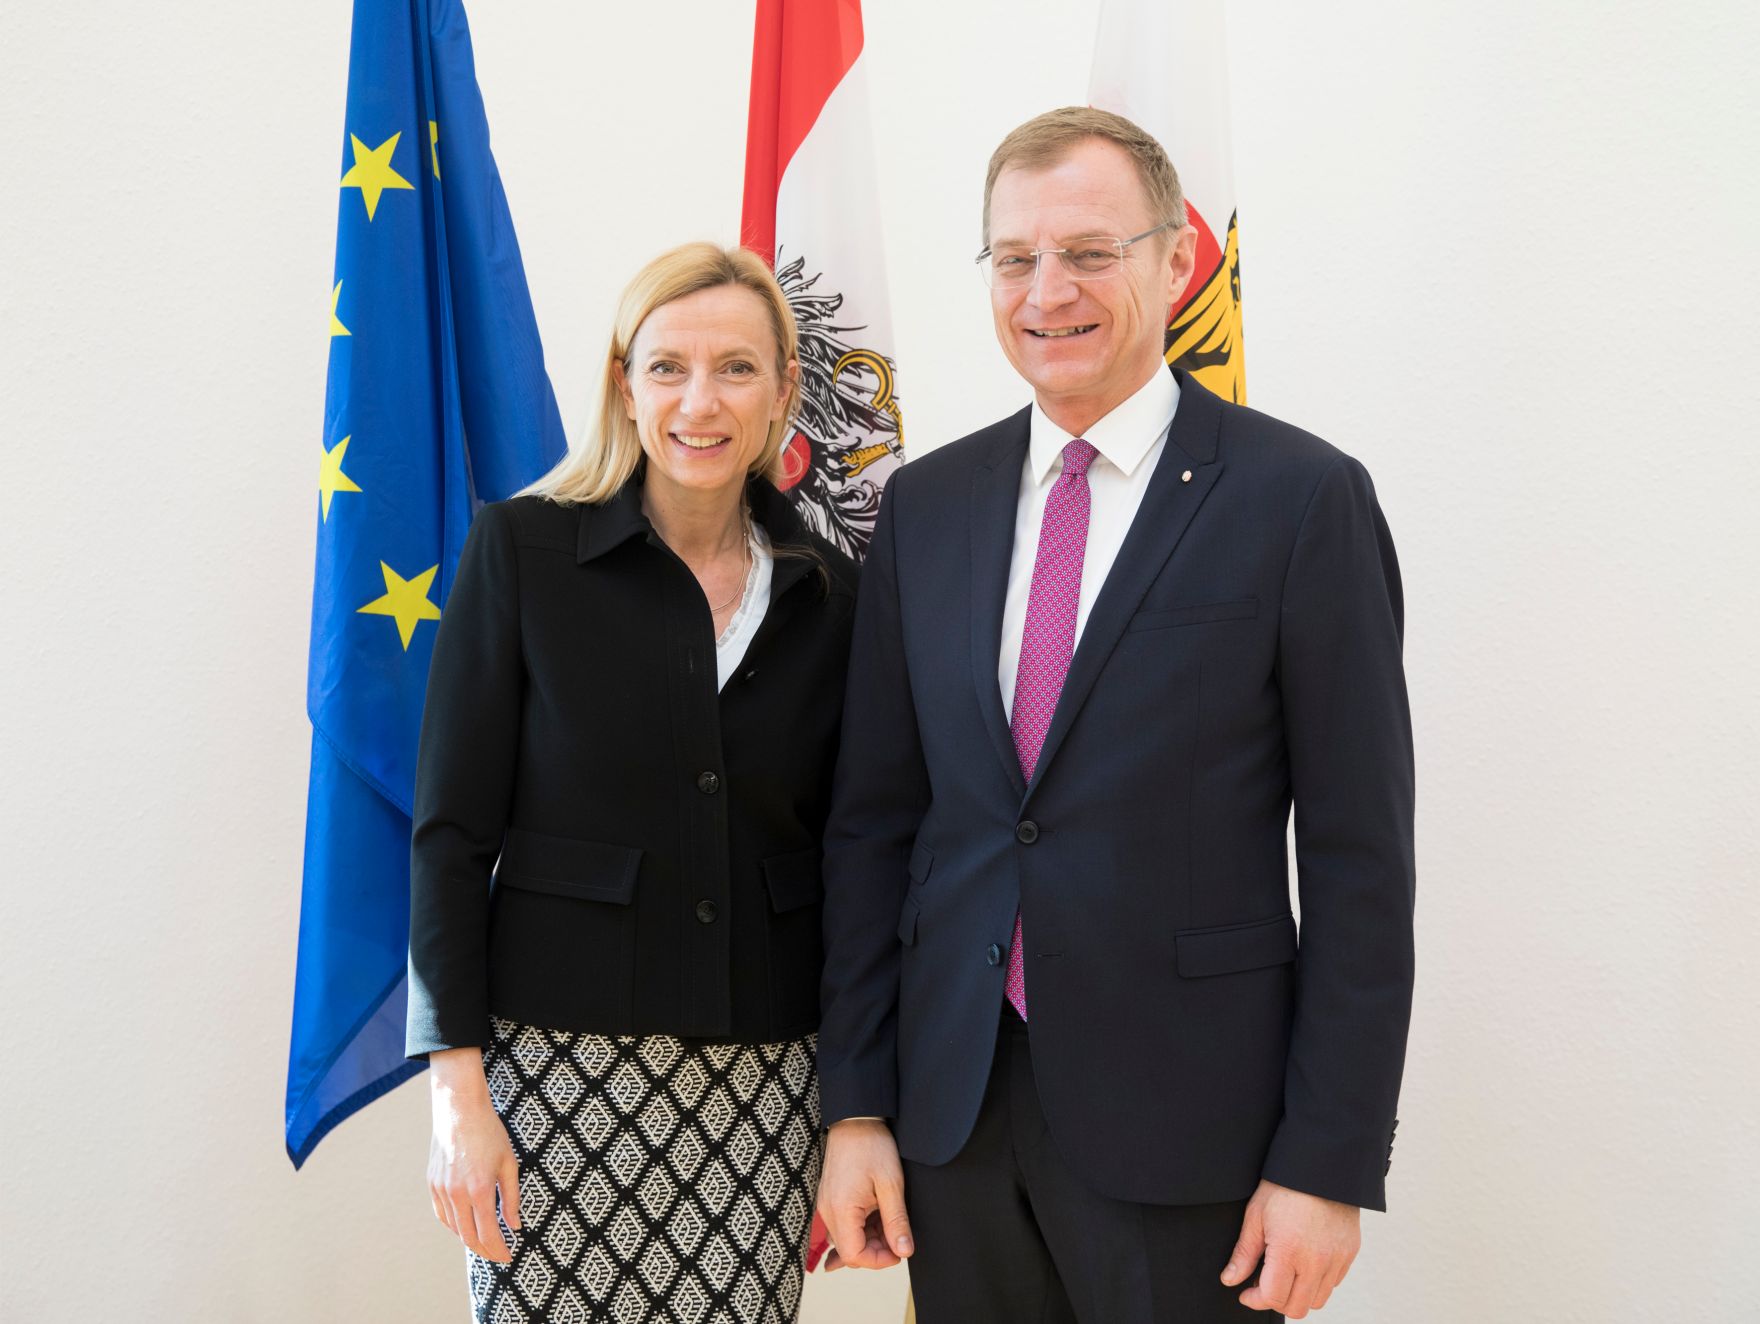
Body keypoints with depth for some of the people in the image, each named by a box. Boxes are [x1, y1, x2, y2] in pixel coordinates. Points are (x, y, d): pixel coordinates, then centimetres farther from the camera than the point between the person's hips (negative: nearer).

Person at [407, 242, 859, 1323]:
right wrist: (457, 1088, -9)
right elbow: (453, 829, -4)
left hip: (763, 1074, 3)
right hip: (561, 1062, -2)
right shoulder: (524, 548, -3)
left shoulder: (829, 592, 5)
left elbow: (844, 850, 10)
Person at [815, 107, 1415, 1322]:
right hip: (952, 1106, 4)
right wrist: (856, 1102, 4)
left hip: (1182, 1122, -3)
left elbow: (1360, 858, -8)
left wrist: (1331, 1164, -9)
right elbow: (874, 819, 6)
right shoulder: (927, 504, 5)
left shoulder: (1302, 499, -7)